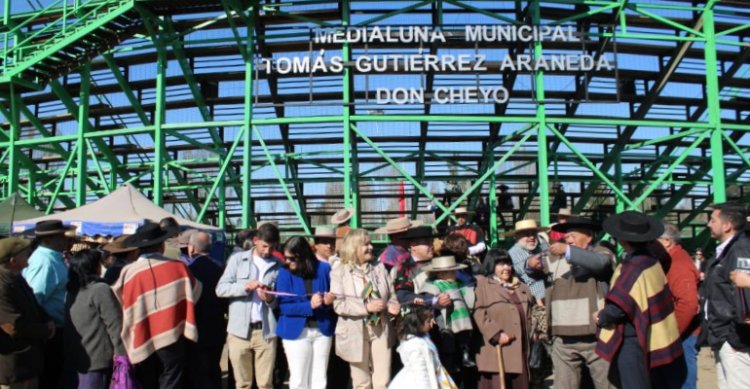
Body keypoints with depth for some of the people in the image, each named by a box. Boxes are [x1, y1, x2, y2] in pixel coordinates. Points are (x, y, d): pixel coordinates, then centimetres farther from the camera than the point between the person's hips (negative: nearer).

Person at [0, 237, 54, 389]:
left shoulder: (15, 278, 9)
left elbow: (32, 308, 20)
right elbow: (14, 326, -26)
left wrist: (48, 322, 0)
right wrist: (47, 330, -11)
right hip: (15, 366, -10)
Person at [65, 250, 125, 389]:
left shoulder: (72, 290, 9)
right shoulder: (101, 290, -16)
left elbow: (69, 325, 16)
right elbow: (115, 325, -17)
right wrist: (122, 354, -13)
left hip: (77, 355, 8)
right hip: (97, 358, -8)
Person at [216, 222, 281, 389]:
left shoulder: (278, 266, 6)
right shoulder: (237, 259, 6)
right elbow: (220, 289, -2)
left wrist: (271, 299, -12)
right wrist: (244, 286, -16)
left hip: (266, 331, 0)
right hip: (239, 330, 0)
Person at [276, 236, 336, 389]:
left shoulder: (324, 268, -3)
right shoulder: (285, 273, -8)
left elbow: (334, 296, 6)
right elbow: (283, 306, -12)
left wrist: (330, 300, -17)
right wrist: (309, 305, -23)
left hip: (322, 330, 2)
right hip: (296, 332, -2)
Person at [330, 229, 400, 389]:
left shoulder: (379, 268, 7)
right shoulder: (339, 272, -5)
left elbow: (391, 295, 9)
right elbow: (338, 305, -14)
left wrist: (392, 306, -14)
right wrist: (366, 307, -23)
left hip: (381, 329, 3)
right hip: (356, 332, -3)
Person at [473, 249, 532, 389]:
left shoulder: (520, 286, 20)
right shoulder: (483, 284, -1)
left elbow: (529, 311, 27)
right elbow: (479, 313, -11)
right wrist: (496, 334, -19)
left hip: (519, 347, 6)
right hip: (496, 348, -6)